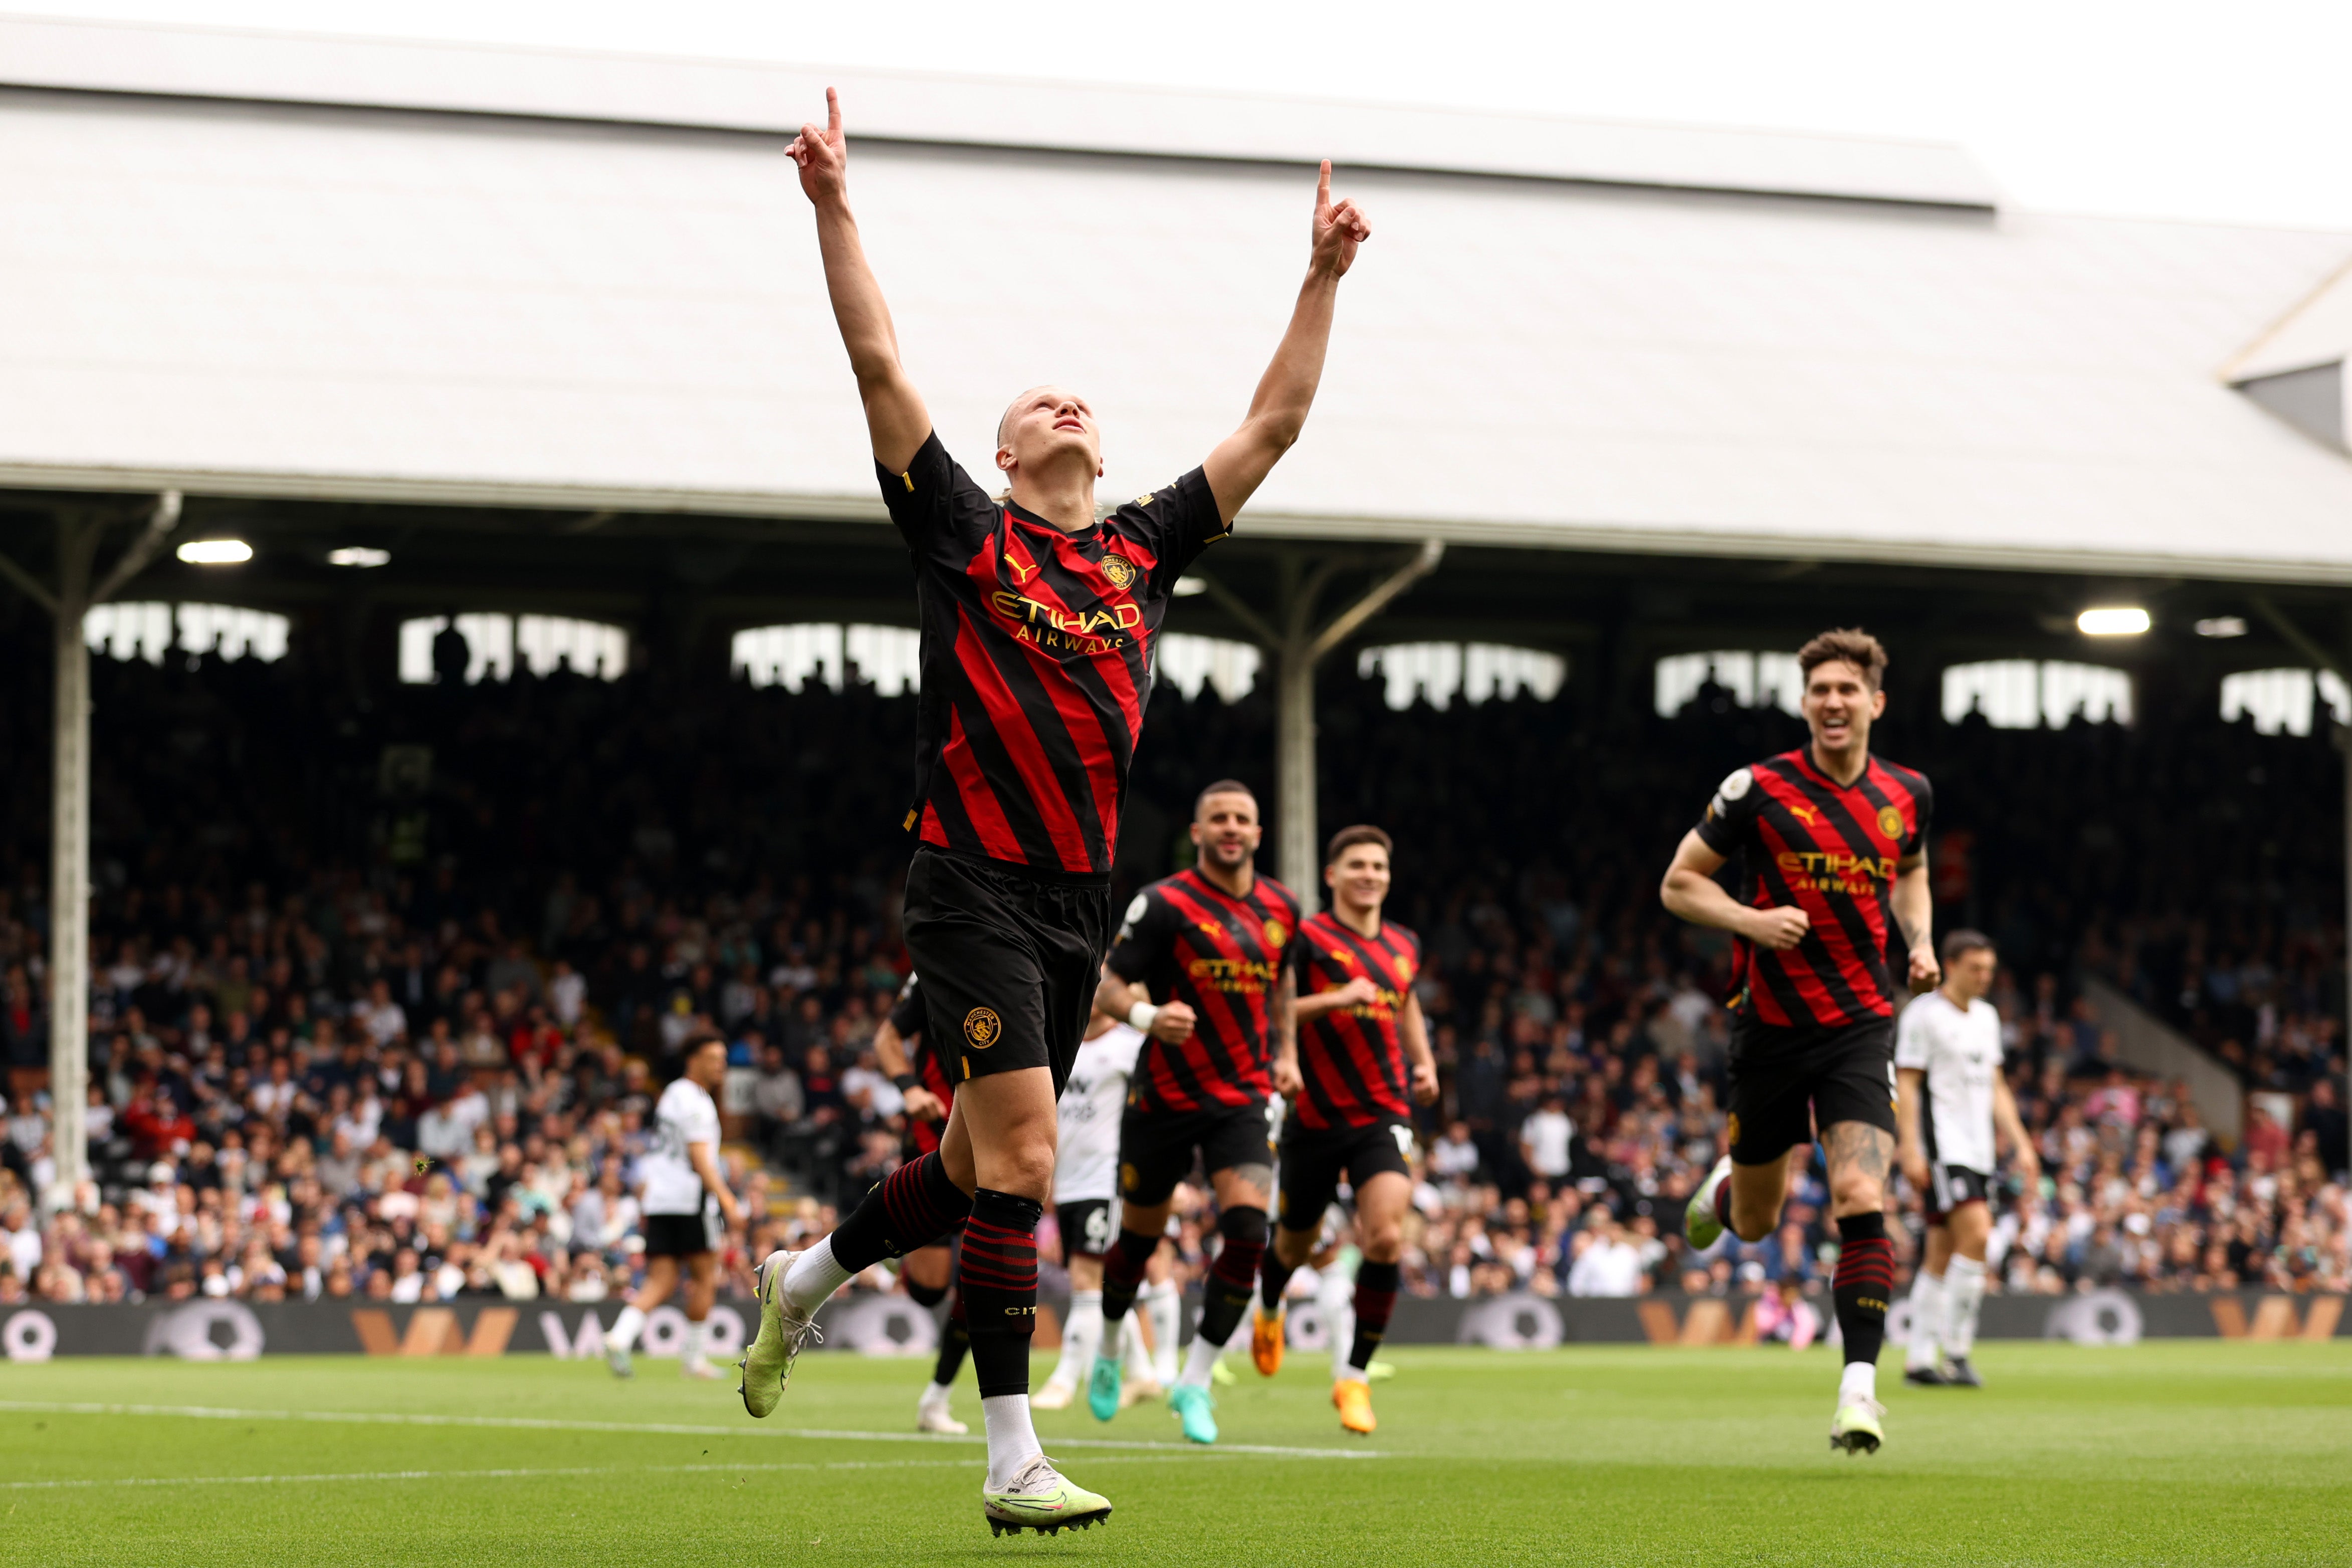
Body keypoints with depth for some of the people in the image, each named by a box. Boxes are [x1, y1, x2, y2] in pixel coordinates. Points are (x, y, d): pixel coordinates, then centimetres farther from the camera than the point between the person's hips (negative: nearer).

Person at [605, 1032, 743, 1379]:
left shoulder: (671, 1094, 20)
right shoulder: (695, 1101, -9)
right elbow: (699, 1158, -18)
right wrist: (727, 1200, -22)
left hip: (658, 1202, 8)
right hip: (691, 1201, -8)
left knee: (660, 1283, 3)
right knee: (705, 1278, 4)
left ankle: (619, 1337, -18)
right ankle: (693, 1359, 7)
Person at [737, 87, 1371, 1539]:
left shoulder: (1144, 549, 13)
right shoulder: (965, 533, 2)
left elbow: (1273, 426, 18)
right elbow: (881, 366, -5)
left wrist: (1324, 278, 16)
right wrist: (835, 207, -10)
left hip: (1085, 900, 6)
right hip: (976, 884, -6)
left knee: (978, 1169, 13)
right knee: (1021, 1154, -15)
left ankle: (805, 1279, 39)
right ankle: (1014, 1461, -13)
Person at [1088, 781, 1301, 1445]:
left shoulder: (1281, 908, 6)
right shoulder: (1164, 903, -10)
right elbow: (1107, 988, -12)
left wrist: (1286, 1050, 18)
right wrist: (1147, 1014, -32)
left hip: (1244, 1098, 3)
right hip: (1165, 1095, -3)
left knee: (1248, 1232, -16)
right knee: (1141, 1236, 9)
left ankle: (1194, 1383, -6)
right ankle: (1108, 1354, 38)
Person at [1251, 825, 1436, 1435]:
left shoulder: (1404, 945, 9)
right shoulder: (1308, 939, -8)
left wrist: (1425, 1062, 16)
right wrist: (1335, 999, -26)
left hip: (1384, 1116, 2)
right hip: (1316, 1116, -2)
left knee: (1386, 1237, -19)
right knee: (1296, 1241, 14)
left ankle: (1356, 1376, -8)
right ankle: (1269, 1310, 52)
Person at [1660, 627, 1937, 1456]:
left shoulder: (1907, 794, 3)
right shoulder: (1758, 789, -8)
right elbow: (1679, 883, -1)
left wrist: (1920, 943, 4)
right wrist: (1753, 921, -18)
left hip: (1862, 1026, 1)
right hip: (1771, 1025, -1)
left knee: (1861, 1200, -19)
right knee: (1755, 1224, 12)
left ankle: (1860, 1385, -15)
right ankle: (1728, 1182, 50)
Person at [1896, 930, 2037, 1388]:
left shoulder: (1986, 1017, 17)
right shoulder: (1924, 1014, -6)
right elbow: (1905, 1084, -9)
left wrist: (2020, 1143, 16)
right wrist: (1910, 1148, -16)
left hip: (1977, 1150, 8)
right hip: (1941, 1146, -8)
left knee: (1943, 1254, 6)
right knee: (1975, 1232, -20)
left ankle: (1918, 1359, 9)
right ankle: (1955, 1350, -15)